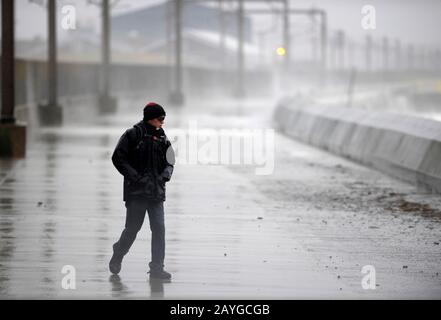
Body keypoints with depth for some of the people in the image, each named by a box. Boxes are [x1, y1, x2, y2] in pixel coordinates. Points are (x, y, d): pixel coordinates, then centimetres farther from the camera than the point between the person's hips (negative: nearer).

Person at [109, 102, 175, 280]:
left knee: (159, 228, -5)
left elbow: (168, 162, 18)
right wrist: (135, 176, -14)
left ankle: (157, 268, -2)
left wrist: (166, 173, -4)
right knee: (132, 228, 4)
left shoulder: (162, 138, 10)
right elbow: (118, 158, -8)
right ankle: (117, 257, 29)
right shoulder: (133, 135, -6)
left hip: (156, 191, 4)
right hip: (136, 191, -4)